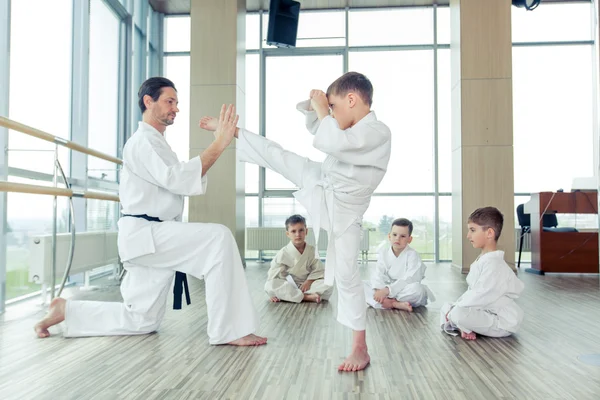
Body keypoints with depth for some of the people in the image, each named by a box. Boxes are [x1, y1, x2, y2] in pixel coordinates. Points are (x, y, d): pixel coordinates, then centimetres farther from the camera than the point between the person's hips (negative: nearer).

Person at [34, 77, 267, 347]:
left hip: (151, 237, 10)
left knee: (141, 321, 13)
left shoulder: (155, 143, 24)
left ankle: (66, 310, 24)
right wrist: (219, 144, -26)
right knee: (219, 238, -27)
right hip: (145, 235, -10)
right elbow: (178, 179, -25)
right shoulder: (143, 141, -10)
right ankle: (228, 330, -24)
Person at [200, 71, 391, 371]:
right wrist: (312, 106, -3)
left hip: (342, 210, -7)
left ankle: (360, 348, 13)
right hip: (320, 186, 7)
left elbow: (333, 143, -37)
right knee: (275, 154, 6)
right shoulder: (353, 127, 1)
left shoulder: (378, 132, -24)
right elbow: (315, 129, 17)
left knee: (347, 276, -1)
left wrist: (322, 109, -22)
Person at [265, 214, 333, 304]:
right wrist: (274, 294, -19)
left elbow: (319, 271, 0)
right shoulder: (283, 253, -5)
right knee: (270, 285, -31)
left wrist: (309, 281, -18)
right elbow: (274, 274, -7)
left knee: (328, 285, -23)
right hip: (288, 286, -1)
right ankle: (308, 297, -34)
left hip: (305, 285, 1)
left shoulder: (312, 251, 0)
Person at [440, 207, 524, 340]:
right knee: (447, 307, 9)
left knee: (459, 314, -32)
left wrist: (454, 310, -20)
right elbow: (471, 291, 15)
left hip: (502, 321, -10)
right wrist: (454, 306, 2)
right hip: (486, 312, 10)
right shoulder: (481, 260, 11)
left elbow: (481, 297, -27)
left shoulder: (494, 264, -22)